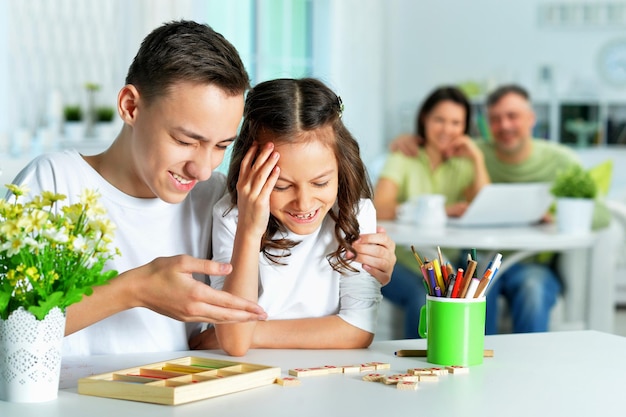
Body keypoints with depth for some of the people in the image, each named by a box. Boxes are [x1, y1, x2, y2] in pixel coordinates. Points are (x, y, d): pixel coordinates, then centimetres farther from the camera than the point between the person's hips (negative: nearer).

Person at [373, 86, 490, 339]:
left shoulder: (463, 165, 13)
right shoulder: (403, 160, 2)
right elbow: (380, 209, -18)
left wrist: (478, 160, -4)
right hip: (402, 262, -3)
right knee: (422, 299, -33)